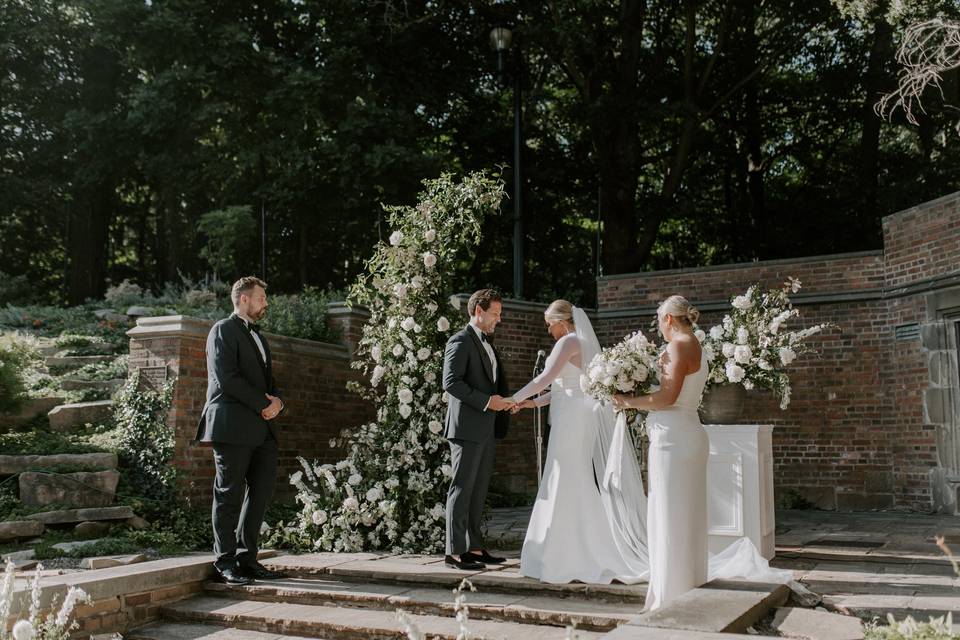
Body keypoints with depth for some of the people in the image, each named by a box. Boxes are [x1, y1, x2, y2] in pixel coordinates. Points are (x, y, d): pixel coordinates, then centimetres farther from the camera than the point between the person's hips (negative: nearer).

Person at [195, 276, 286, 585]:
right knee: (230, 494, -1)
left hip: (261, 427, 8)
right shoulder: (223, 330, -4)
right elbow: (226, 378, -15)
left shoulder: (257, 336, 24)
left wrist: (277, 401, 3)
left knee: (262, 489, 7)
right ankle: (225, 562, 7)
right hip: (233, 426, -8)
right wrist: (263, 404, -13)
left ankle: (246, 557, 15)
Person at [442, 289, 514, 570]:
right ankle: (455, 551, 0)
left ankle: (474, 547, 15)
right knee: (462, 488, -5)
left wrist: (503, 400, 7)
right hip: (467, 427, -9)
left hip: (486, 428, 9)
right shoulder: (460, 341, -9)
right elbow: (451, 382, -18)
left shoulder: (487, 343, 20)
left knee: (479, 490, 10)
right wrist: (486, 401, -20)